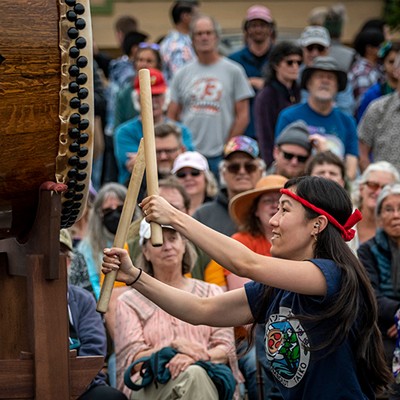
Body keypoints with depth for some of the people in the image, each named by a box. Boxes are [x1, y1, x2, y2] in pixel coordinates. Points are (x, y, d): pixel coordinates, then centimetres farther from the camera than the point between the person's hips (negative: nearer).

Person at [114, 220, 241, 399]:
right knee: (191, 374, -36)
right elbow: (132, 358, 5)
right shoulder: (129, 302, 18)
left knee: (193, 370, -37)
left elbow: (225, 349, 9)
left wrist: (195, 357, -14)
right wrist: (174, 346, -13)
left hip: (211, 380, 2)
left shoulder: (210, 293, 23)